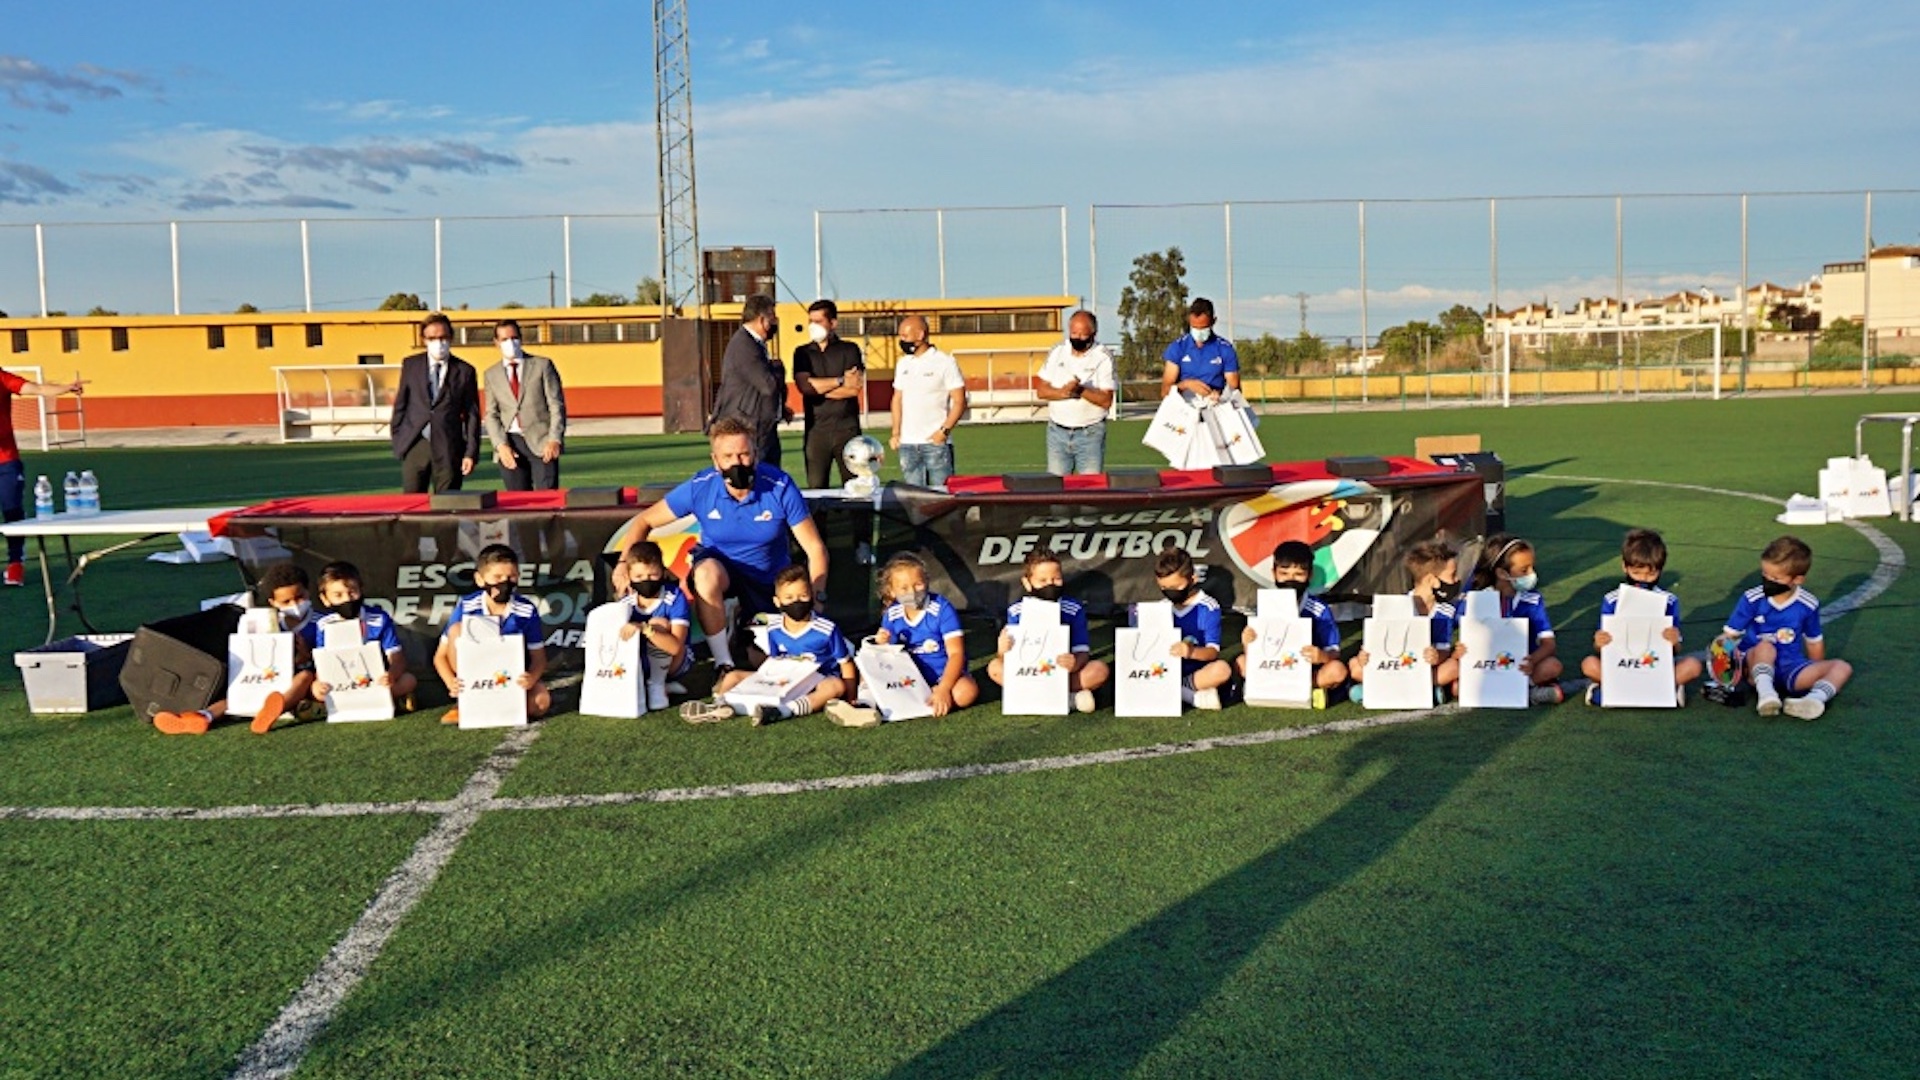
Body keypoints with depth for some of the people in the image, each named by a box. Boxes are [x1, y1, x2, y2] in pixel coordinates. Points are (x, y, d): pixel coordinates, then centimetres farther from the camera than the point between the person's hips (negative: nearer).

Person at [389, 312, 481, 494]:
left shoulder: (465, 371, 3)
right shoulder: (410, 365, 9)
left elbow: (472, 415, 3)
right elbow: (400, 403, 13)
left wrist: (471, 453, -3)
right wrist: (396, 438, 7)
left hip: (449, 449, -1)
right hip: (415, 445, 1)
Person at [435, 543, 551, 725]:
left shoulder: (526, 611, -14)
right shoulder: (466, 607, -14)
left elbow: (538, 657, -9)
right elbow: (440, 656, -9)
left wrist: (531, 678, -33)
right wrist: (451, 683, -30)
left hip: (512, 679, 0)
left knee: (541, 703, -31)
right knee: (457, 629, -23)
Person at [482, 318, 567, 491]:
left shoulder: (542, 365, 6)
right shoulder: (491, 374, 13)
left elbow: (557, 405, 1)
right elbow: (491, 415, 10)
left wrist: (555, 439, -11)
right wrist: (501, 445, -6)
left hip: (542, 442, -2)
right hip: (510, 445, 2)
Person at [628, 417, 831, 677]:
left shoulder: (780, 487, -23)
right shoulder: (700, 488, -19)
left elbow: (815, 548, -19)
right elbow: (645, 521, -8)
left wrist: (815, 600, -31)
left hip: (768, 578, 0)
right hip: (719, 565, 0)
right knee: (706, 573, -37)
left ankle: (745, 627, 33)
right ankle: (724, 665, -20)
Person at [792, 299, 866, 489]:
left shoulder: (849, 350, 6)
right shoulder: (802, 353, 11)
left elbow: (854, 389, -7)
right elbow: (804, 386, -6)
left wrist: (818, 388, -4)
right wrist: (842, 380, -5)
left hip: (847, 428, -1)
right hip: (816, 429, 1)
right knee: (816, 486, -2)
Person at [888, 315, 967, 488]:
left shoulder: (944, 362, -3)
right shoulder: (903, 364, 13)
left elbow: (959, 402, -5)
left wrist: (944, 430, -15)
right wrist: (896, 433, 9)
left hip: (936, 442, -5)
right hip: (907, 443, 5)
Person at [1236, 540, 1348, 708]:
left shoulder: (1319, 610, -7)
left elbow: (1334, 653, -10)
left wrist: (1322, 656, -33)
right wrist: (1249, 644, -27)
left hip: (1310, 672, -2)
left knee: (1337, 670, -29)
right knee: (1242, 662, -20)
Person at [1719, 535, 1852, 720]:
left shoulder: (1808, 605, -2)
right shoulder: (1752, 599, -10)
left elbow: (1814, 642, 12)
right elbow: (1729, 636, -8)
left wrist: (1817, 675, 18)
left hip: (1790, 671, 3)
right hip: (1758, 666, -3)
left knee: (1842, 667, -14)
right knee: (1765, 646, -32)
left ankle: (1814, 699, -43)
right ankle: (1765, 695, -48)